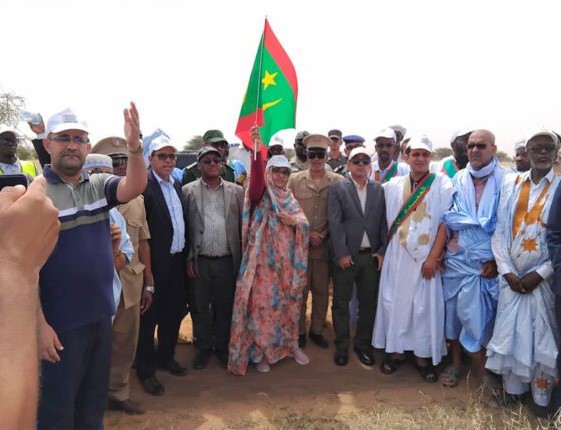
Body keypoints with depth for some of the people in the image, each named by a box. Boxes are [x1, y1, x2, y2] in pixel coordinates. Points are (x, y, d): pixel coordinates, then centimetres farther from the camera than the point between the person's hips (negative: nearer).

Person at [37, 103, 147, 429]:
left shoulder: (99, 185, 3)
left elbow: (135, 187, -17)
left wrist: (134, 145, -34)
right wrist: (39, 324, -16)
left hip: (100, 314, 5)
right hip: (60, 323, -5)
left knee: (94, 402, 22)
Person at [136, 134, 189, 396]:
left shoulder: (177, 186, 12)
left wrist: (186, 255, 11)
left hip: (177, 260, 8)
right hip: (156, 263, -7)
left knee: (174, 312, 19)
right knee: (149, 316, 7)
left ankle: (165, 356, 39)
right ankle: (145, 369, 23)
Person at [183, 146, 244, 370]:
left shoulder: (236, 191, 3)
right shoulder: (188, 191, 0)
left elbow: (242, 225, 5)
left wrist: (242, 259, 2)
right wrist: (188, 258, -4)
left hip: (227, 260, 1)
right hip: (200, 261, 0)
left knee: (225, 307, 12)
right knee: (201, 307, 12)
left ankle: (222, 346, 30)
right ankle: (204, 347, 30)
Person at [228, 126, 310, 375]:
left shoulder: (289, 198, 13)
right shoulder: (261, 194, -4)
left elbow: (305, 222, 5)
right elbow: (256, 177, -26)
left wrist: (294, 221, -17)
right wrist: (256, 149, -40)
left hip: (287, 261, 5)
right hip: (264, 259, -5)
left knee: (288, 303, 14)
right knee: (262, 303, 1)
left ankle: (289, 344, 31)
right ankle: (260, 351, 16)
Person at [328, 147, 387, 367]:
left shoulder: (379, 189, 7)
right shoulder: (337, 188, -1)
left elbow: (384, 222, 5)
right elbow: (335, 223, -7)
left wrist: (382, 251, -2)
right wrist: (341, 253, -13)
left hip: (372, 255, 3)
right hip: (346, 255, -2)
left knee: (369, 302, 11)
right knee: (341, 303, 7)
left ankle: (363, 344, 28)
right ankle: (342, 346, 22)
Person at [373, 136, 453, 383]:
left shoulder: (443, 185, -3)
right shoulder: (392, 186, 5)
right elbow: (386, 221, 9)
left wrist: (433, 257, -10)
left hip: (426, 257, -2)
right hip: (397, 256, 2)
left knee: (425, 306, 4)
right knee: (394, 302, 7)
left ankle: (423, 355, 18)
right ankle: (395, 350, 22)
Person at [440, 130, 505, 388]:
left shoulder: (505, 180, -4)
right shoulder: (458, 180, 6)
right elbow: (447, 219, 8)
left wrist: (496, 260, -9)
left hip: (486, 261, -3)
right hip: (456, 257, 3)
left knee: (480, 314, 3)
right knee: (453, 310, 10)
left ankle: (479, 364, 23)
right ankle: (456, 362, 27)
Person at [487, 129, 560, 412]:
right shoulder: (510, 183, 4)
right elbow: (499, 231, 1)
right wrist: (507, 272, -6)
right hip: (511, 276, 2)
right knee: (509, 333, 9)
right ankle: (512, 391, 26)